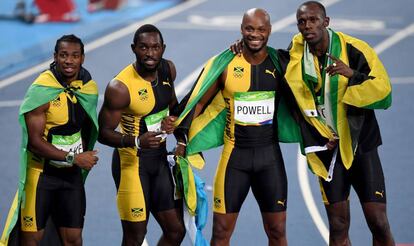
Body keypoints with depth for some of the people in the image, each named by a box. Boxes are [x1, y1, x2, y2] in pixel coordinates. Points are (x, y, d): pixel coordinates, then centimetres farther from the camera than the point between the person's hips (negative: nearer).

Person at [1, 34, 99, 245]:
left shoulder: (89, 88, 2)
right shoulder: (41, 91, -18)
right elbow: (35, 142, -20)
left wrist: (84, 153, 9)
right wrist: (74, 158, -19)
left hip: (72, 173, 5)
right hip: (41, 172, -5)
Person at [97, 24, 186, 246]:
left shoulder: (168, 69, 0)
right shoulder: (120, 87, -22)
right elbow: (103, 133, -18)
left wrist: (174, 119, -1)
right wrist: (136, 141, -33)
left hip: (160, 159, 7)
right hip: (132, 163, -7)